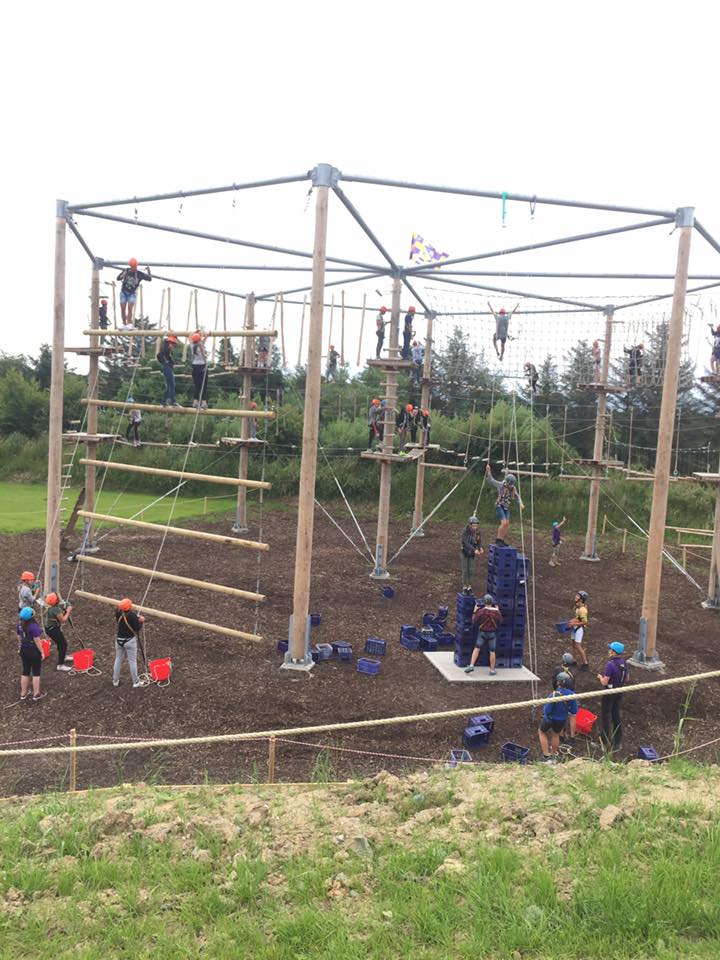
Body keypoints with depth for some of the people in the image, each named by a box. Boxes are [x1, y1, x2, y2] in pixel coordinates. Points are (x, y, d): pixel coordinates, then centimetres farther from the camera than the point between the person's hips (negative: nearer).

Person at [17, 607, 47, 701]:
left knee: (25, 671, 19)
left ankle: (23, 693, 29)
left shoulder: (20, 624, -6)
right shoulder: (34, 626, -27)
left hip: (24, 650, 6)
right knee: (36, 672, 9)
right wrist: (42, 652, -12)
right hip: (34, 651, -6)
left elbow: (19, 637, 6)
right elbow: (37, 641, -22)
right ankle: (36, 694, 18)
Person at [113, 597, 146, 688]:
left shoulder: (118, 612, -10)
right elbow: (137, 628, -20)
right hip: (129, 640, -5)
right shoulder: (132, 615, -25)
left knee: (118, 660, 17)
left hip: (119, 639, 5)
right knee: (132, 661, 6)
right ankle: (136, 681, 16)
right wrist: (141, 621, -1)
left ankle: (115, 681, 28)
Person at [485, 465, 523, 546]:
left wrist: (520, 503, -6)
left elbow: (517, 496, 11)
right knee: (504, 522, -18)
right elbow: (491, 480, -4)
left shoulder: (513, 488, 2)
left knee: (507, 524, 1)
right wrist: (488, 471, -11)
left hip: (506, 508, 6)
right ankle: (498, 539, -8)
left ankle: (502, 540, 12)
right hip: (499, 506, -6)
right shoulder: (501, 485, -12)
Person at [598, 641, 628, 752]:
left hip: (609, 692, -7)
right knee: (616, 715, 19)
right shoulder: (624, 663, -2)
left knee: (605, 716, 7)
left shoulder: (610, 664, -27)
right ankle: (618, 742, 28)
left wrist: (600, 676, -4)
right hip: (620, 692, 7)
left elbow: (604, 682, -23)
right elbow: (626, 678, 9)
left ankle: (606, 742, 15)